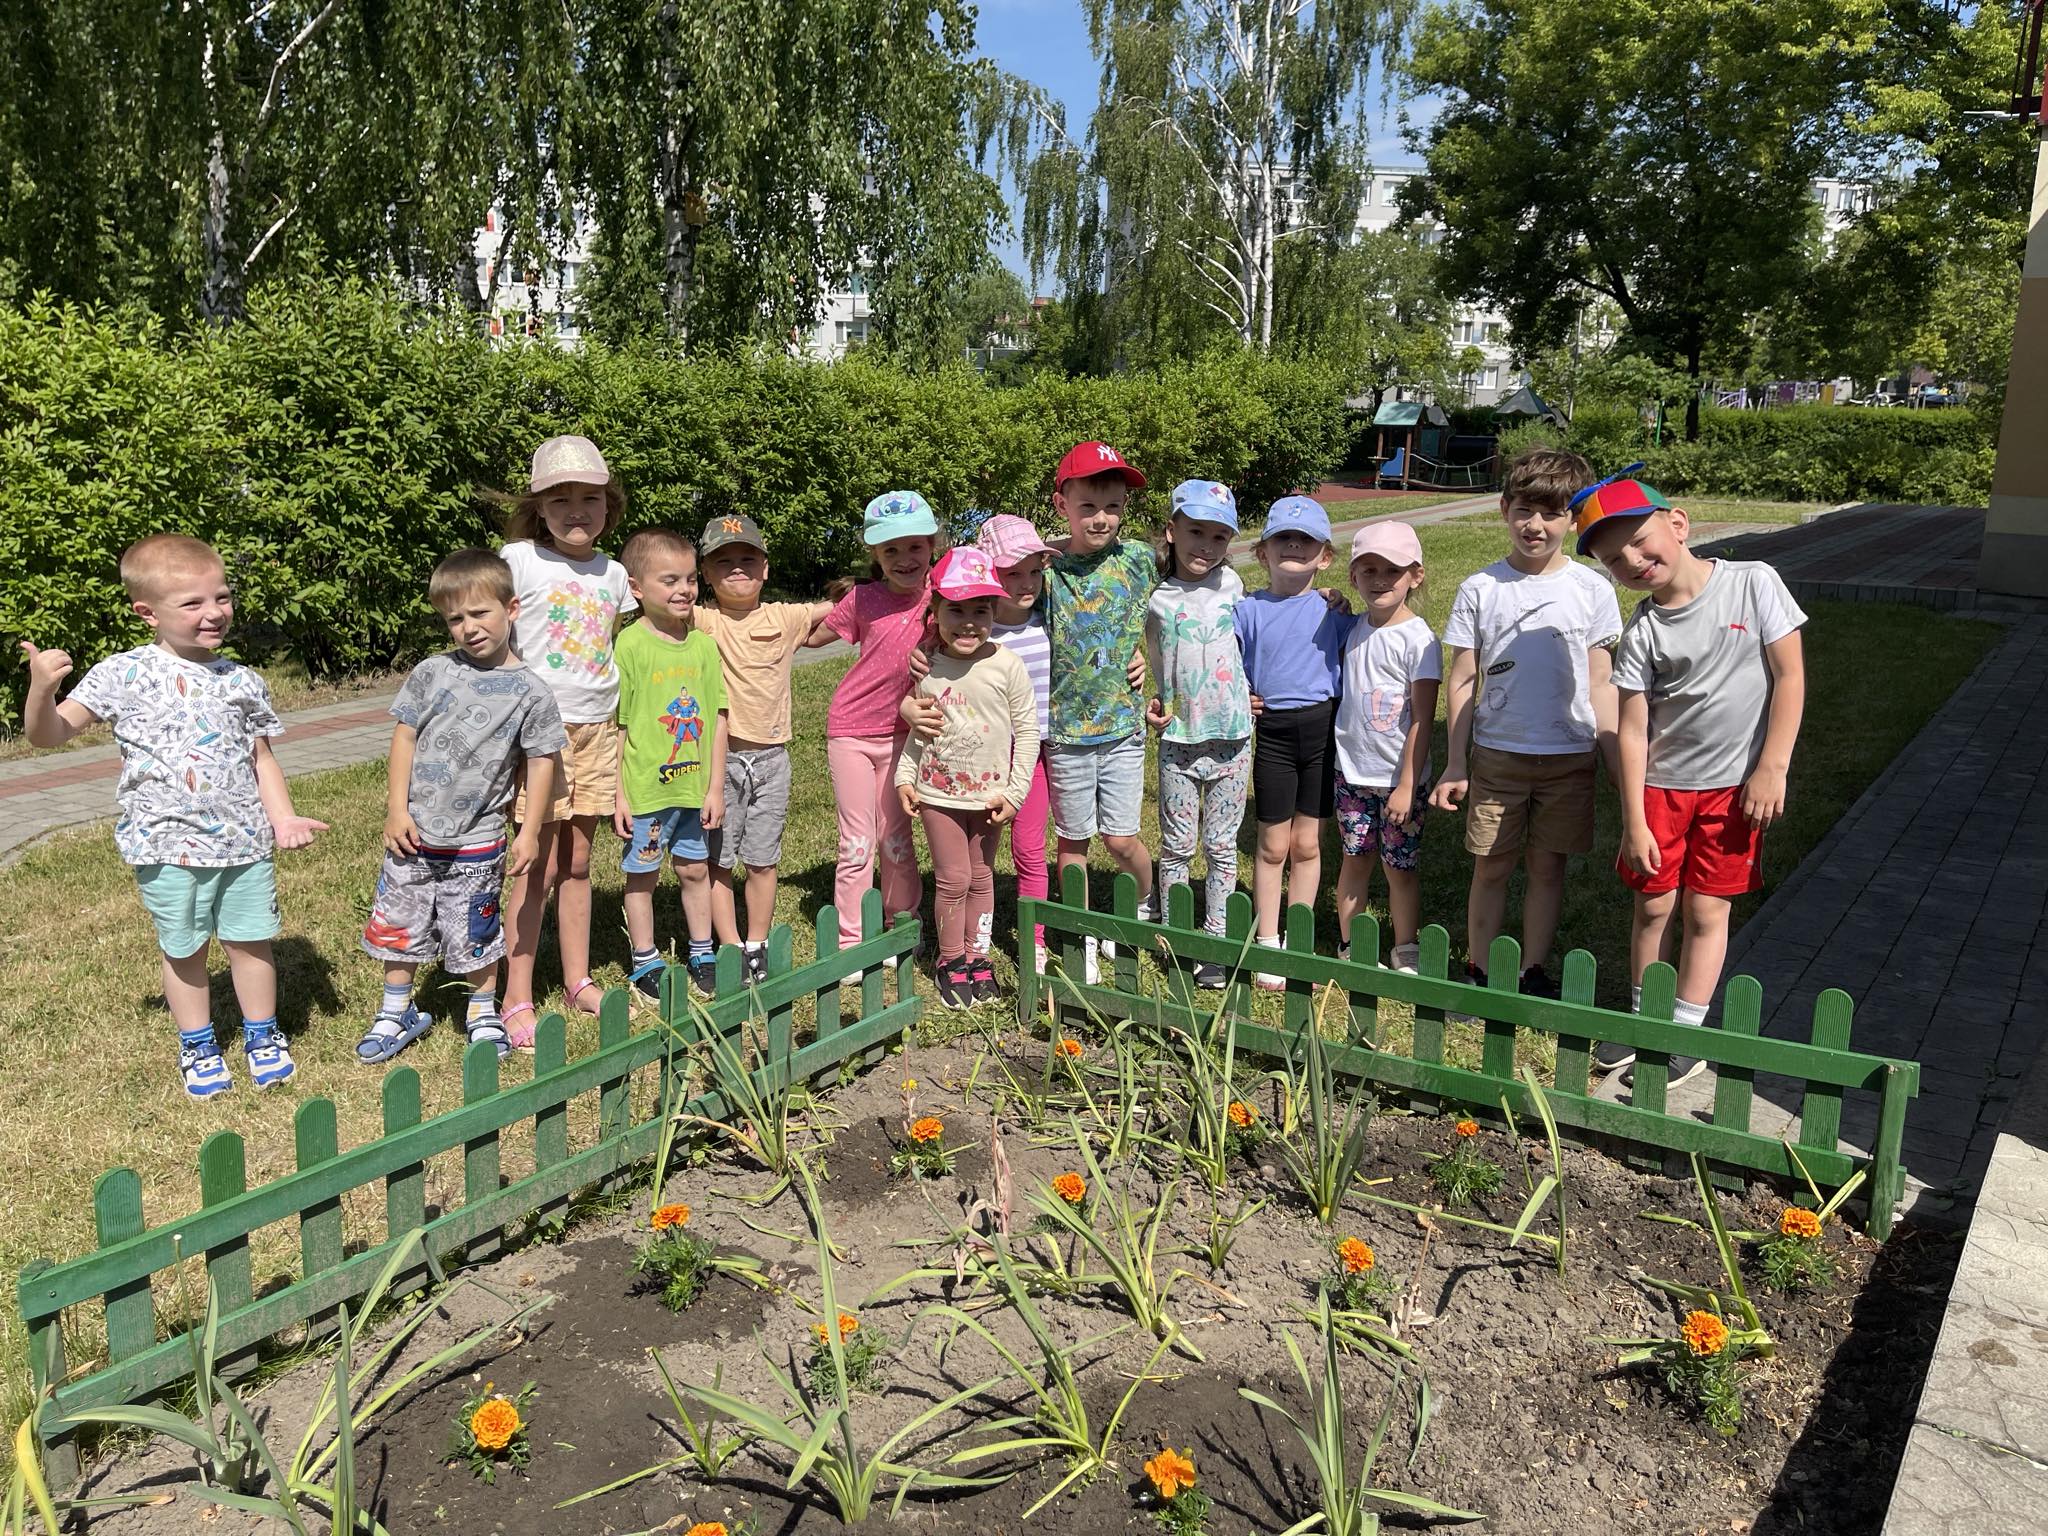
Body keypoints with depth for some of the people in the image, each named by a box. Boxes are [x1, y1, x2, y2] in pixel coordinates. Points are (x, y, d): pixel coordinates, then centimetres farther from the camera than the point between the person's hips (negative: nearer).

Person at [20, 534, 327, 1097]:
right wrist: (41, 689, -24)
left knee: (250, 941, 11)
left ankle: (262, 1035, 31)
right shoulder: (122, 676, -4)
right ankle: (197, 1047, 31)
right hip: (168, 844, -2)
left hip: (245, 840, 2)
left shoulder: (240, 682, 3)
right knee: (184, 951, 12)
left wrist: (283, 817, -2)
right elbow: (49, 733, -4)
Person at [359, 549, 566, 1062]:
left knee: (475, 937, 9)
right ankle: (397, 1011, 34)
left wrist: (530, 831, -4)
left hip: (476, 842, -2)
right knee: (400, 926, 14)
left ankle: (483, 1013, 31)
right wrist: (397, 810, -2)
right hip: (413, 833, 2)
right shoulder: (431, 673, -1)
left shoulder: (529, 691, -6)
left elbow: (541, 762, -2)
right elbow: (404, 737, 2)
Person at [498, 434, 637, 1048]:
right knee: (540, 865, -3)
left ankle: (578, 980, 24)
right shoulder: (519, 558, -6)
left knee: (578, 862, 13)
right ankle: (517, 1000, 7)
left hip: (598, 731, 5)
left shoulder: (613, 573, 9)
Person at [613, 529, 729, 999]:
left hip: (695, 787, 4)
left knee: (695, 869, 17)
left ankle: (702, 954, 32)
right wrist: (618, 794, -11)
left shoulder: (704, 644, 2)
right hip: (645, 788, -4)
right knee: (642, 875, 11)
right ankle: (645, 962, 25)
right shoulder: (629, 646, -12)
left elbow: (717, 719, 4)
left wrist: (715, 786, 2)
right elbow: (616, 726, -10)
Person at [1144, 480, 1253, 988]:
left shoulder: (1230, 584, 3)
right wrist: (1151, 703, -7)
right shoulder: (1154, 599, -4)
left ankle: (1215, 942, 19)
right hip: (1178, 742, -1)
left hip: (1231, 741, 2)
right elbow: (1147, 665, 6)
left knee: (1221, 846, 9)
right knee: (1177, 845, 7)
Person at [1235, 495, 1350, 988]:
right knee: (1273, 845, 6)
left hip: (1323, 729, 1)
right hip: (1273, 731, -1)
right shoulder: (1248, 610, -1)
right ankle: (1268, 946, 17)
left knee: (1308, 842, 9)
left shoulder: (1332, 611, 1)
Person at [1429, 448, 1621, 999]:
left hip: (1569, 756, 1)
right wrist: (1455, 764, -1)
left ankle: (1533, 971, 23)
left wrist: (1617, 762, 1)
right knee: (1491, 868, 6)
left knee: (1547, 867, 10)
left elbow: (1600, 685, 4)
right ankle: (1478, 969, 20)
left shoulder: (1592, 590, 0)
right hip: (1496, 754, 0)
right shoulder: (1479, 589, -1)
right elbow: (1463, 682, 1)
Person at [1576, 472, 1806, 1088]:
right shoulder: (1641, 632, -7)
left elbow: (1789, 677, -7)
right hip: (1661, 783, 2)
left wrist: (1771, 769, -11)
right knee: (1654, 904, 8)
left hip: (1736, 784, -2)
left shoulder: (1753, 583, -11)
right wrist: (1633, 821, -9)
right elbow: (1633, 729, -7)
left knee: (1706, 910, 4)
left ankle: (1686, 1032, 16)